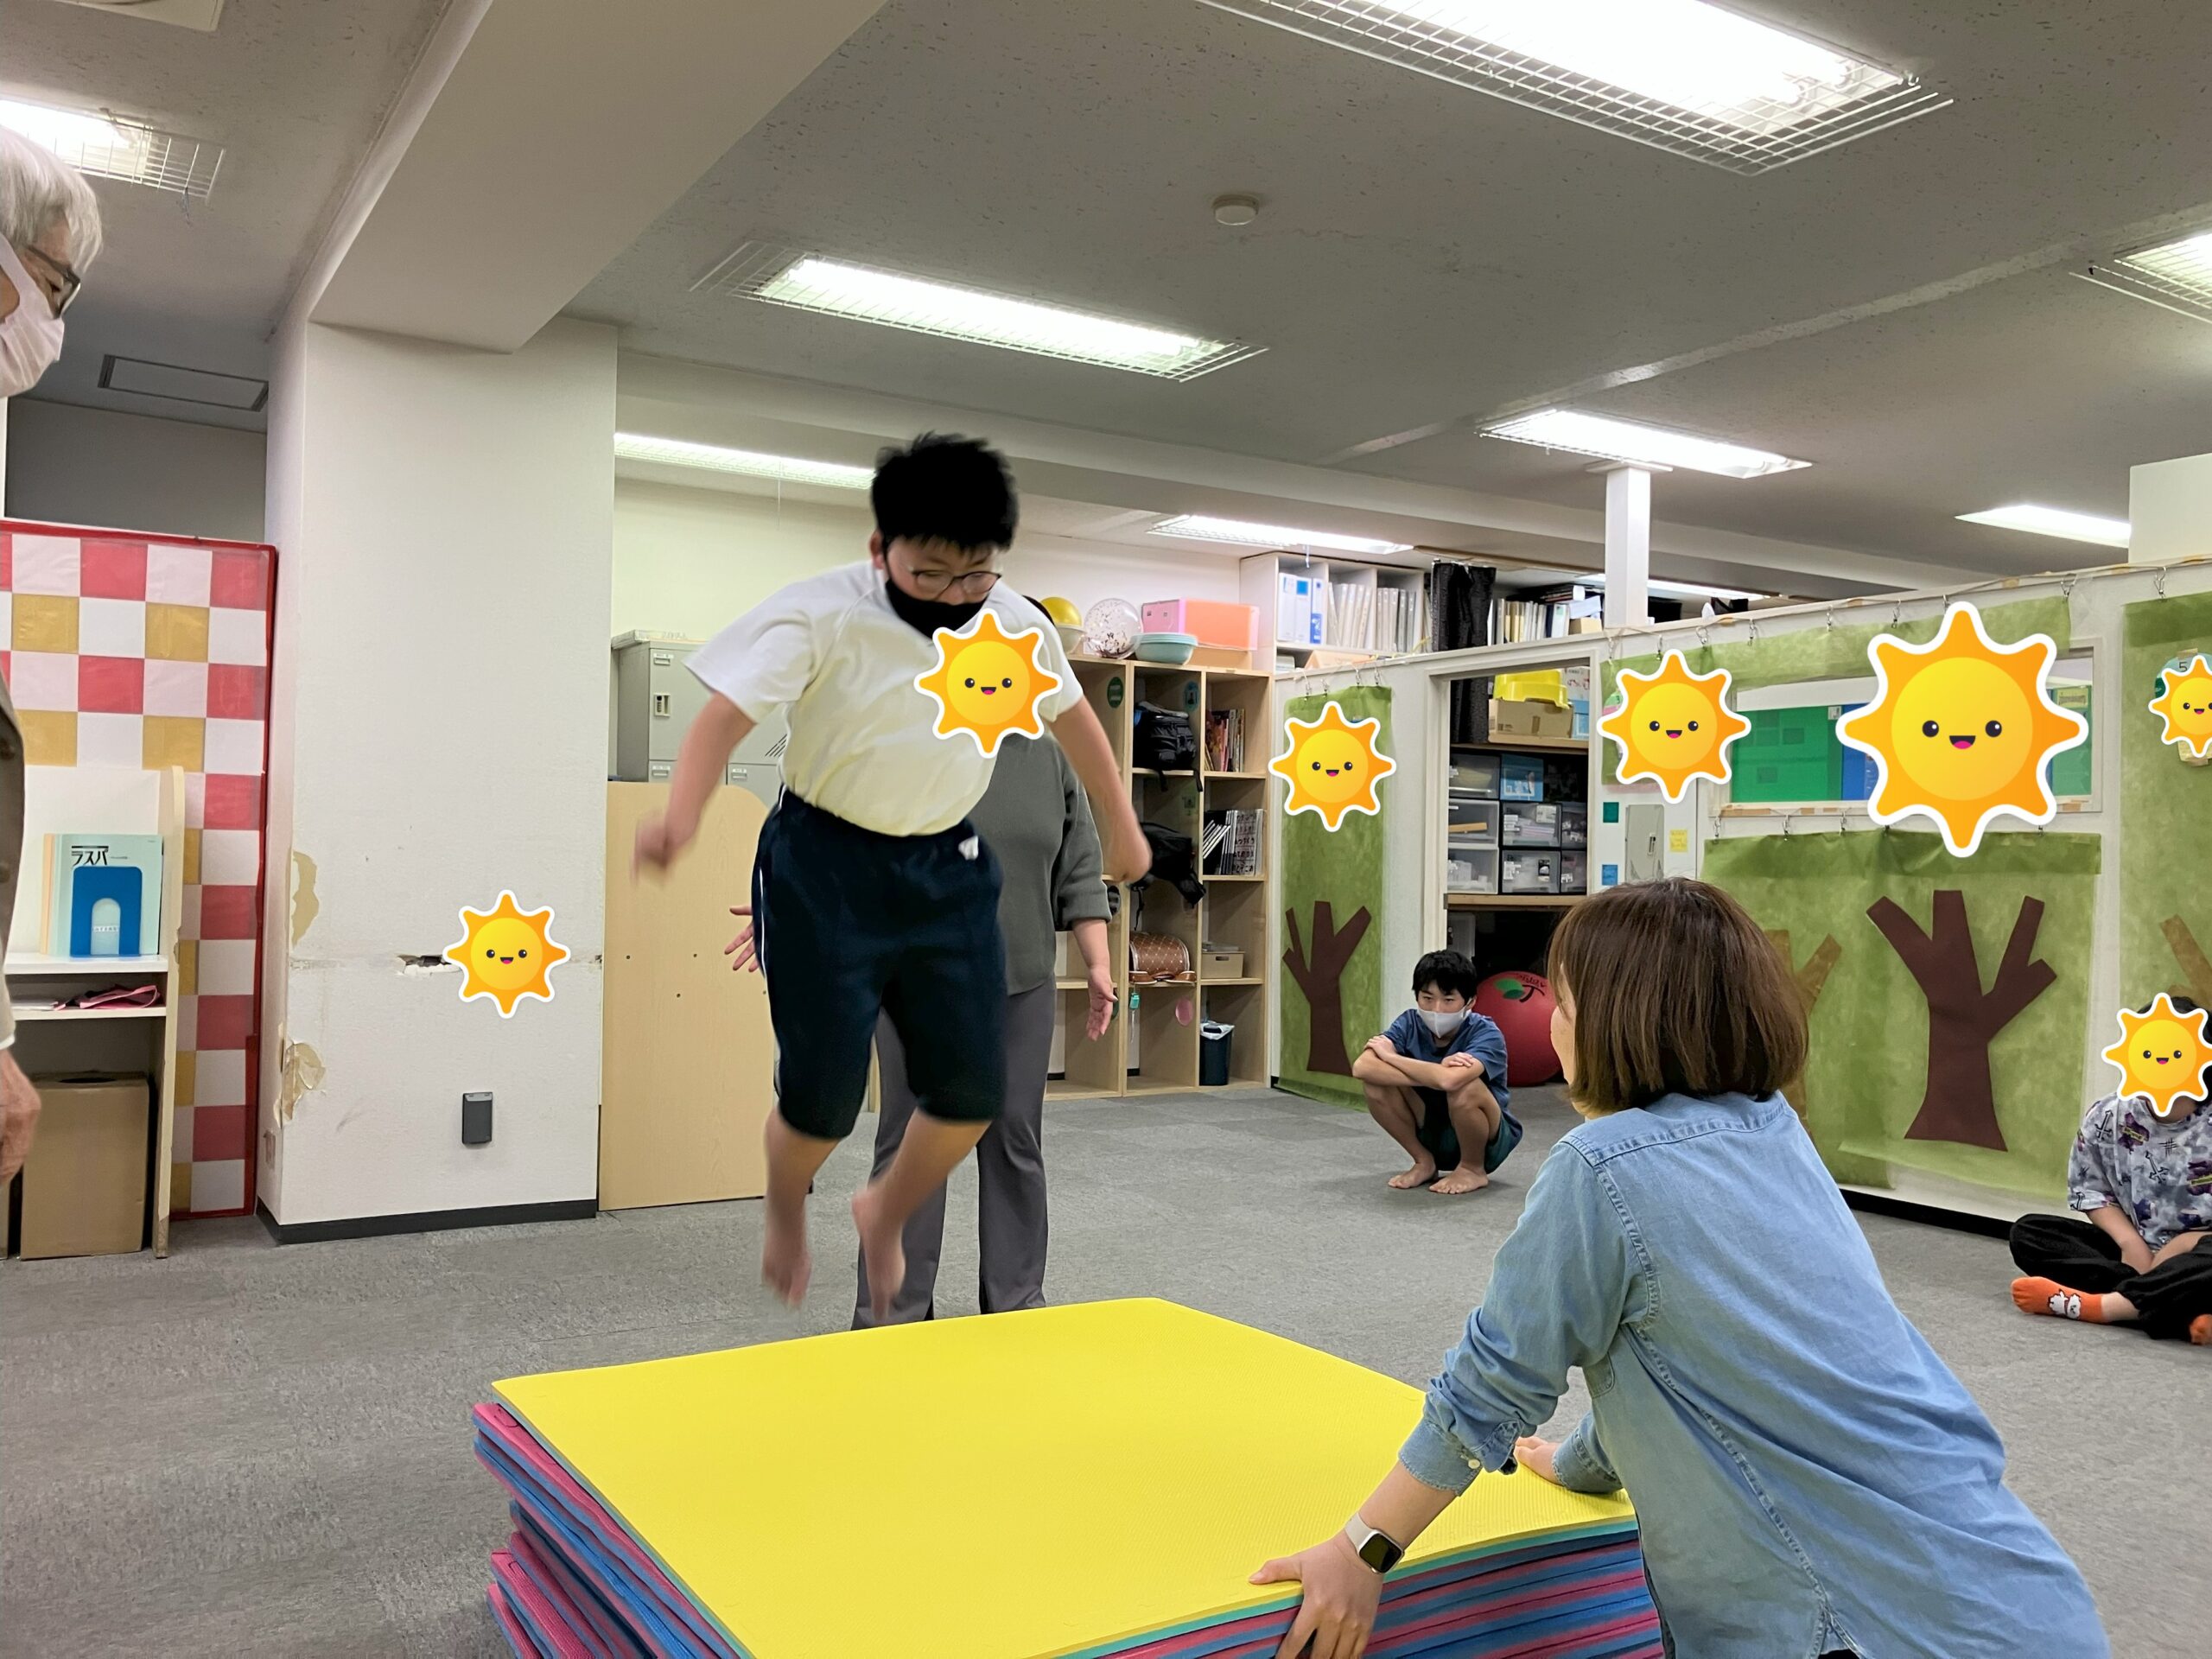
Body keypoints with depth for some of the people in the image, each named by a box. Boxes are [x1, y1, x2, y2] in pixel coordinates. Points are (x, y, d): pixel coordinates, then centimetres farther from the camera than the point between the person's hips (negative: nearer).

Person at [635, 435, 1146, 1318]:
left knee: (972, 1087, 4)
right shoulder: (819, 617, -19)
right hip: (824, 870, -4)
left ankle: (886, 1213, 36)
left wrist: (1121, 829, 23)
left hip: (949, 870, 4)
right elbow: (725, 714, -27)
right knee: (823, 1094, -2)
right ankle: (785, 1214, 35)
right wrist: (679, 817, -47)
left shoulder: (1018, 630, -5)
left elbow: (1072, 715, 13)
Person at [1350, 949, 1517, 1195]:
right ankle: (1424, 1162, 0)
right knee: (1375, 1082, -21)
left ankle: (1473, 1169, -7)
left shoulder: (1486, 1034, -24)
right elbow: (1361, 1067, -30)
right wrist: (1433, 1075, -36)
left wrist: (1390, 1055, -29)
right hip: (1430, 1134, 4)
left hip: (1488, 1142, -4)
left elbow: (1450, 1080, -45)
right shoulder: (1410, 1024, -13)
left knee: (1465, 1087, -36)